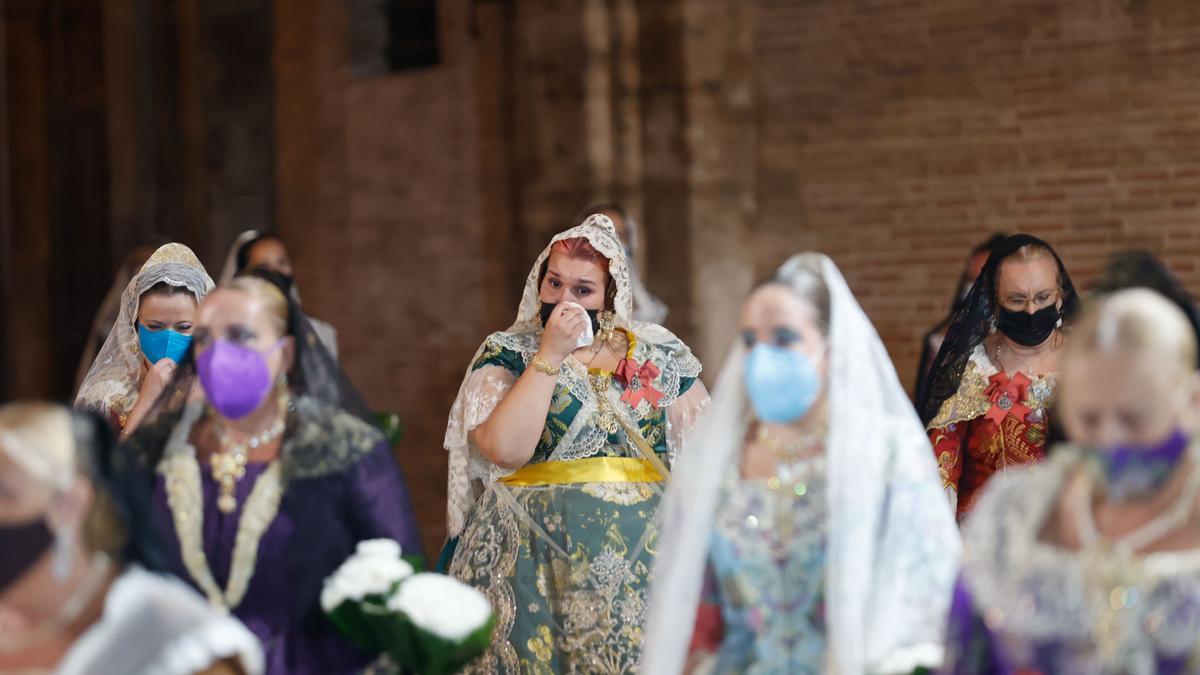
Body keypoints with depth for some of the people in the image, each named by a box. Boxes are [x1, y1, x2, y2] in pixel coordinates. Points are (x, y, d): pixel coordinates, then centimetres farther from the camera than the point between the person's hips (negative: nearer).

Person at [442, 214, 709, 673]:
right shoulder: (505, 356, 3)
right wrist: (550, 354, -12)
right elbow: (505, 450, -14)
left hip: (645, 560, 2)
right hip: (537, 560, -1)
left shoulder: (660, 357, 8)